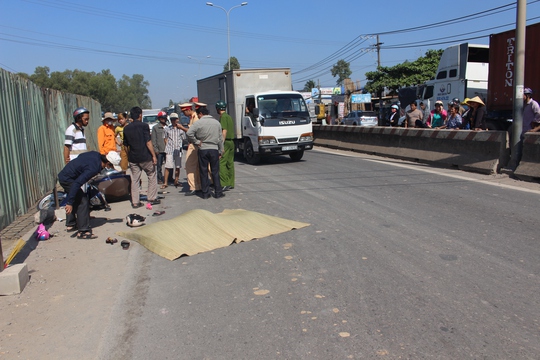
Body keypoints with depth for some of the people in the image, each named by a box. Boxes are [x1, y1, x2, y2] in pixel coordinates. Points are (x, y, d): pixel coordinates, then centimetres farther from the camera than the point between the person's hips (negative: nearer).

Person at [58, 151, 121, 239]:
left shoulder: (96, 155, -6)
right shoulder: (94, 168, -31)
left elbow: (80, 156, 12)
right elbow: (77, 183, -34)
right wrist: (69, 203, -31)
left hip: (63, 175, 10)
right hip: (67, 179, -10)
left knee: (75, 200, 25)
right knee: (83, 202, -11)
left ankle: (70, 224, 40)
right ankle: (83, 231, -9)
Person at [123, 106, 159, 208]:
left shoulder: (126, 128, 7)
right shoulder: (144, 126, -9)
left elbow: (126, 145, 11)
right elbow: (148, 143, -13)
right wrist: (154, 155, -9)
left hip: (133, 158, 5)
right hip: (145, 157, -4)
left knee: (134, 180, 8)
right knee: (152, 176, 12)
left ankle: (135, 202, 9)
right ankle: (151, 198, 13)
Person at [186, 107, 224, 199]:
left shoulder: (198, 123, -5)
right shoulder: (216, 122, 8)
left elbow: (189, 133, -18)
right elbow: (220, 138, 11)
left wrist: (196, 142, -6)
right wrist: (220, 151, 17)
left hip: (202, 150, -2)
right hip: (214, 149, 2)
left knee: (204, 172, 5)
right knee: (215, 172, 6)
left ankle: (205, 193, 8)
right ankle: (218, 192, 7)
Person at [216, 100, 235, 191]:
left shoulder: (223, 117, -10)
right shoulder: (229, 116, 17)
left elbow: (224, 131, -18)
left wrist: (222, 144, -20)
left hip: (226, 142, -9)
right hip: (231, 142, 9)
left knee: (221, 163, -10)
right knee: (230, 163, 10)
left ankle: (224, 184, -15)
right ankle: (231, 183, 13)